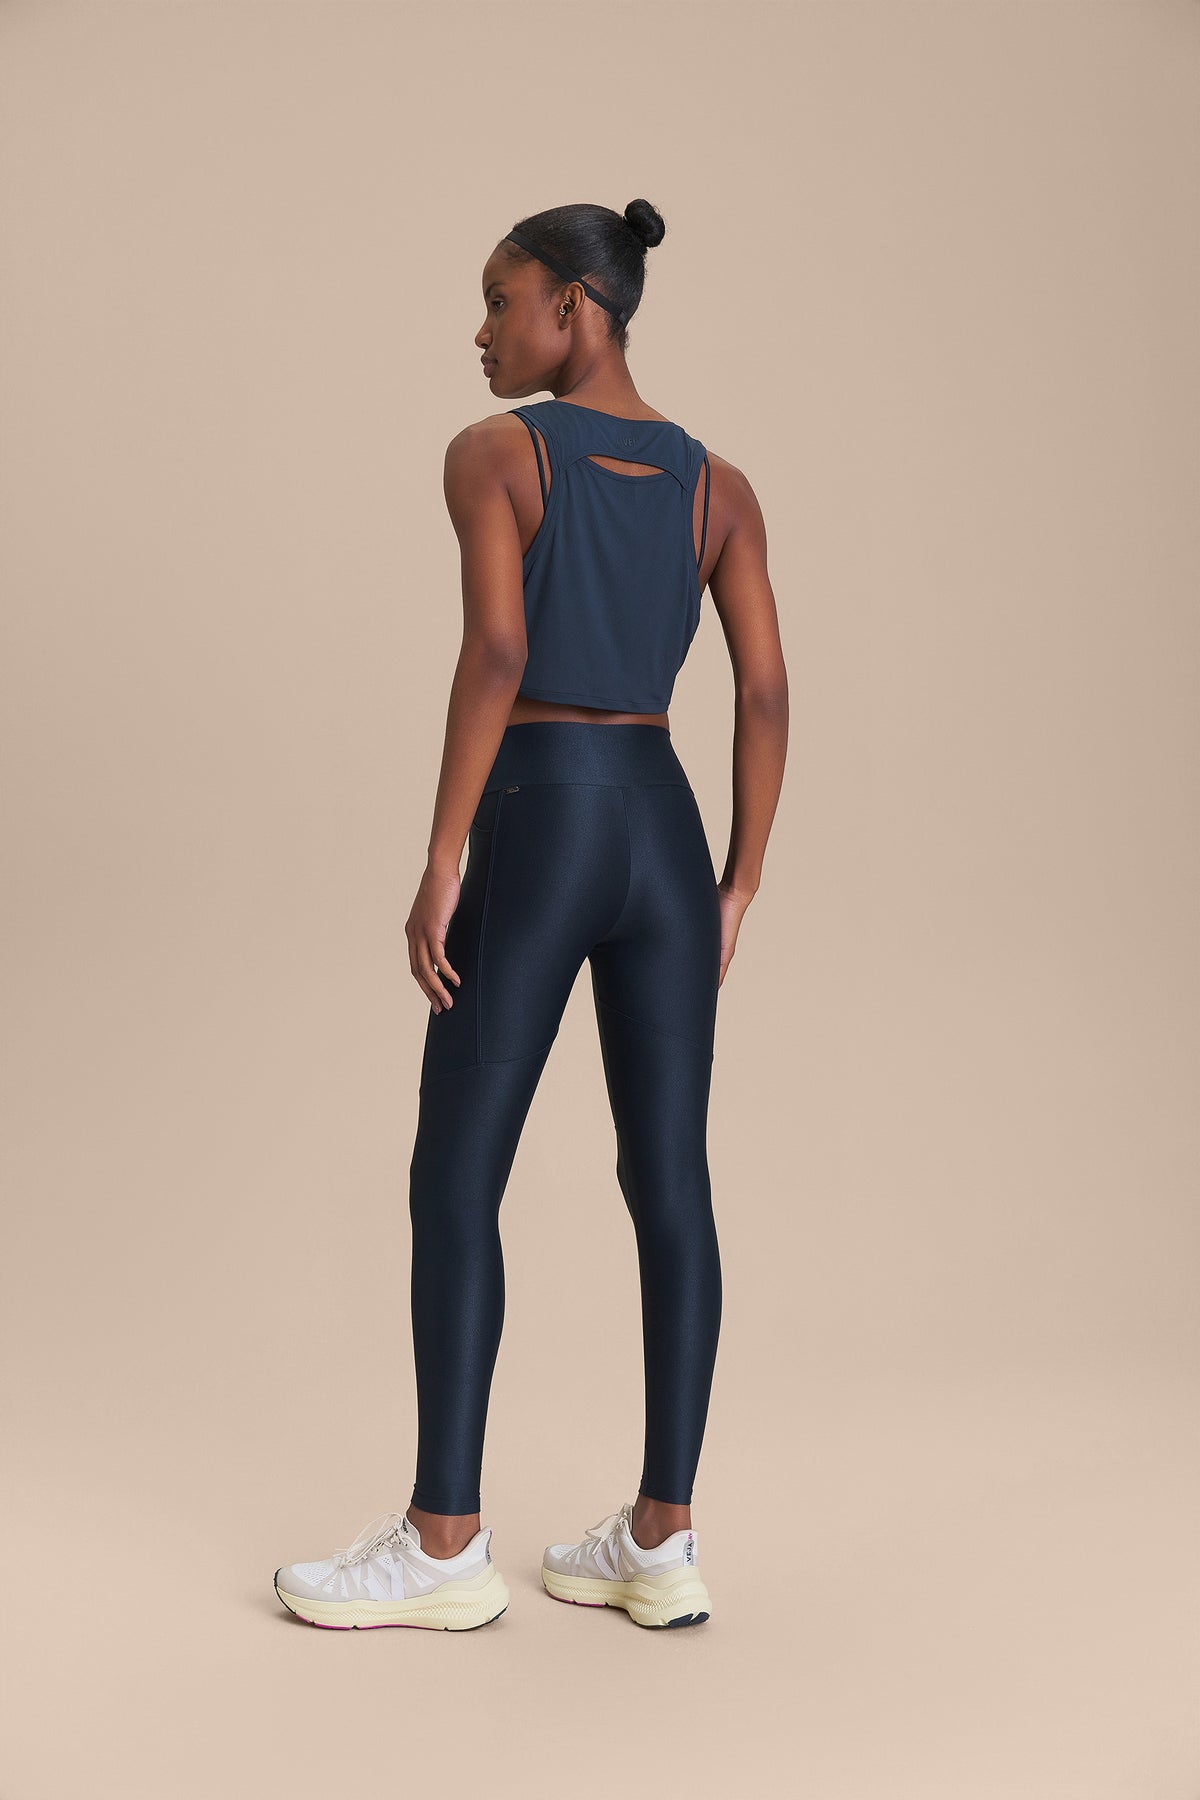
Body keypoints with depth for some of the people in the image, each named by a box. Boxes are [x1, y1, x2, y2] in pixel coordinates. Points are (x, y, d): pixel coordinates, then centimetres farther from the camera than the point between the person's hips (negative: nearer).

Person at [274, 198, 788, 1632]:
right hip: (667, 836, 6)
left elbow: (495, 653, -19)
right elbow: (766, 694, 3)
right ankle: (660, 1541, 11)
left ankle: (444, 1543, 7)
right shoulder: (719, 483, 9)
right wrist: (738, 891, 9)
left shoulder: (489, 452, -5)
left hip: (534, 839, -5)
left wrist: (438, 865, -15)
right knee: (669, 1184, 6)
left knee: (454, 1183, 3)